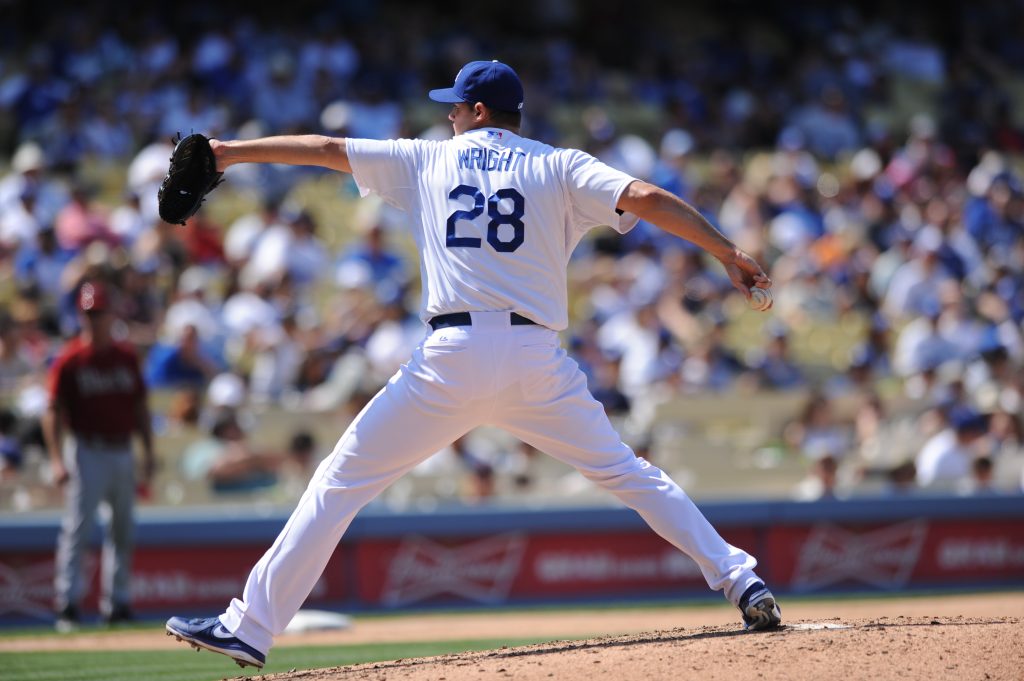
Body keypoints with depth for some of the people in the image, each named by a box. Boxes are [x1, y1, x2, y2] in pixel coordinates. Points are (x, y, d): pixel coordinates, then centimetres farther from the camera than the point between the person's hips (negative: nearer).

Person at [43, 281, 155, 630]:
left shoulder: (126, 357, 9)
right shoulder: (69, 360, -5)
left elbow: (140, 406, 15)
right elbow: (53, 412, -8)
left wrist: (148, 451, 9)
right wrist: (57, 460, -17)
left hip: (122, 452, 5)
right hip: (86, 453, -5)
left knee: (123, 529, 9)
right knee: (78, 527, -11)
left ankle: (117, 603, 18)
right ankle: (68, 604, -12)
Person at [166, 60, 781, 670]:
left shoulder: (428, 160, 15)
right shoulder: (559, 167, 11)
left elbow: (325, 149, 22)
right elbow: (644, 198, -3)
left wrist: (232, 153, 31)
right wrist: (729, 254, -2)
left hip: (452, 361, -1)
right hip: (537, 360, 1)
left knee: (342, 482, 6)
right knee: (629, 475, 14)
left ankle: (250, 627, 3)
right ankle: (742, 581, 4)